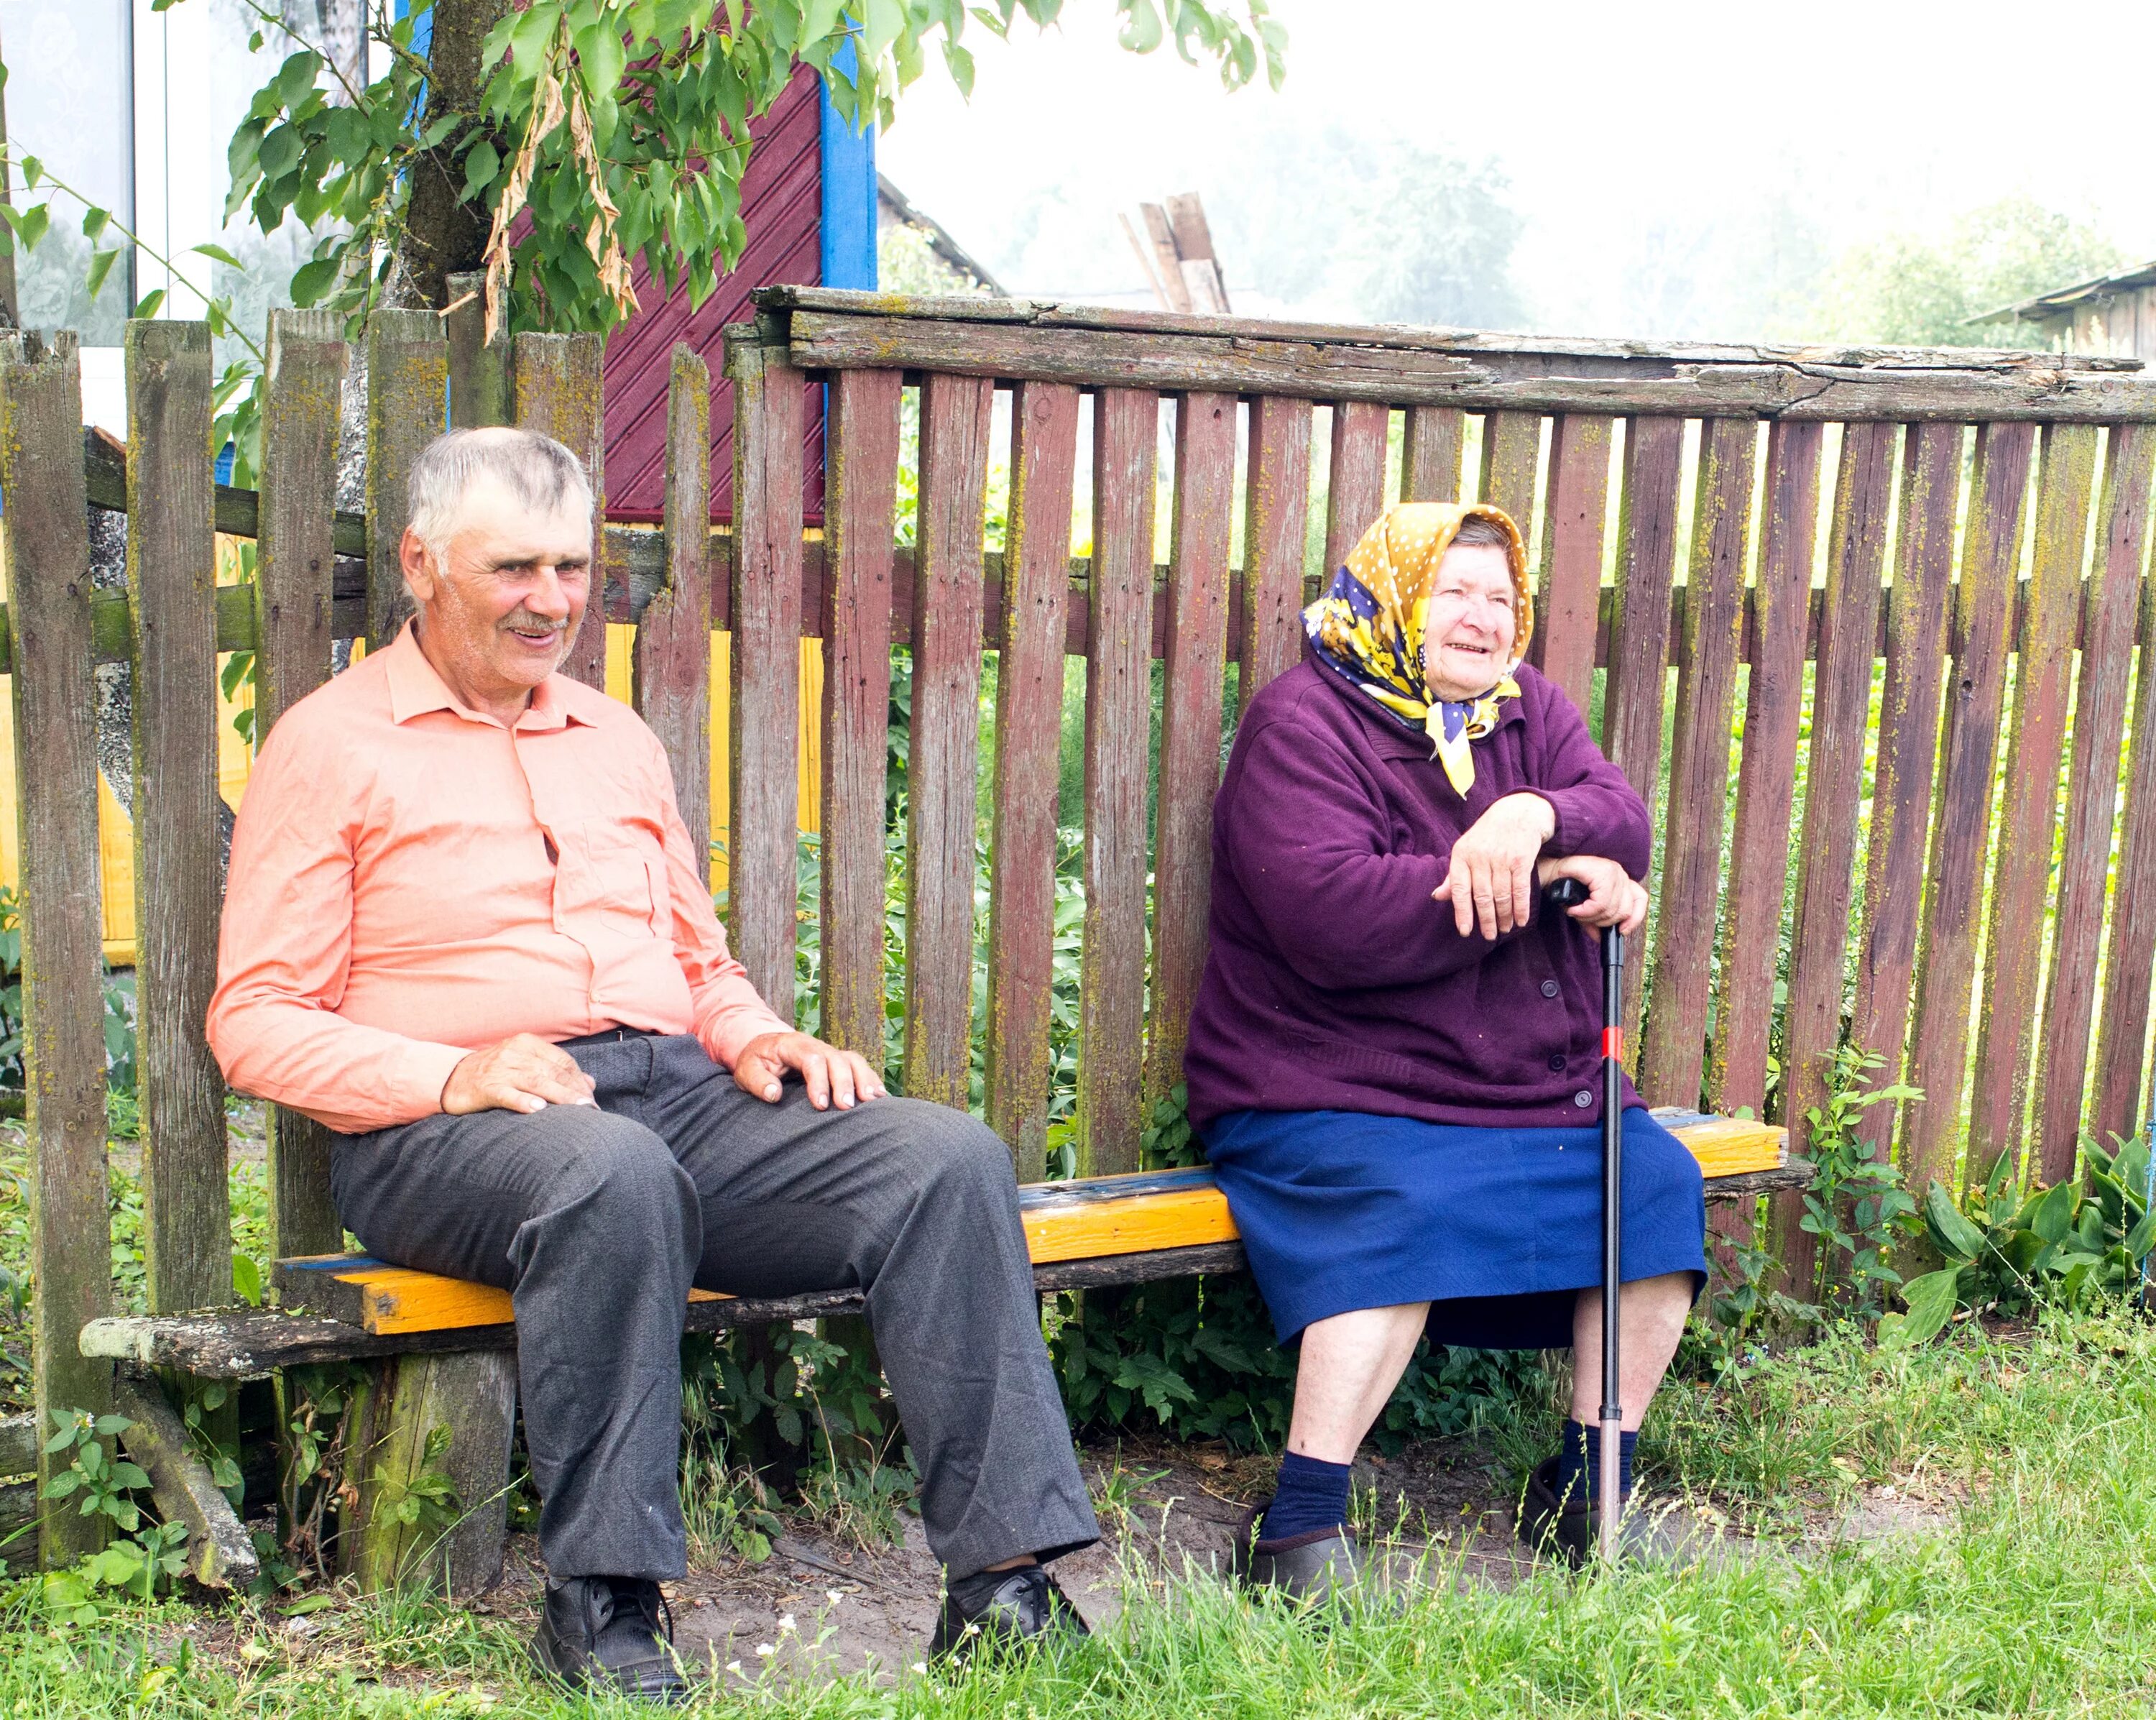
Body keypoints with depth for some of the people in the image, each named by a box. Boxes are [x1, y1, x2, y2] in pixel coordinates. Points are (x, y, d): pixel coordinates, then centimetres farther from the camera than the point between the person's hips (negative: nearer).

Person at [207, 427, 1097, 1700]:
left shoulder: (620, 740, 23)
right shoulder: (332, 745, 6)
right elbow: (255, 1019, -1)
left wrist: (759, 1038, 4)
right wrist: (452, 1075, -17)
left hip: (679, 1094, 5)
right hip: (444, 1137, -5)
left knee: (948, 1156, -18)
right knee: (613, 1172, -40)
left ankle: (1004, 1578, -20)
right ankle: (603, 1601, -26)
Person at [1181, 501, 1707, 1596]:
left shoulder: (1523, 708, 15)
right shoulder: (1304, 723, -8)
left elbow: (1622, 825, -2)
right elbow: (1335, 918, -24)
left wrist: (1537, 818, -27)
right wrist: (1552, 878, -19)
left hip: (1539, 1091, 7)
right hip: (1334, 1095, -7)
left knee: (1660, 1183, -9)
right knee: (1405, 1212, -32)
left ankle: (1588, 1491, 6)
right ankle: (1298, 1530, -25)